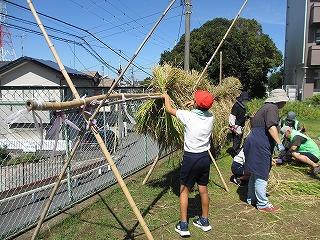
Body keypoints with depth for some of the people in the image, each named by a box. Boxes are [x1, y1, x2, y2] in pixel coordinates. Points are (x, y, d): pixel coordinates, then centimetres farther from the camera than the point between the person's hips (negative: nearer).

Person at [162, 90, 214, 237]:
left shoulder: (188, 116, -16)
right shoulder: (210, 117, -4)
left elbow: (169, 109, 1)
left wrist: (166, 97, 18)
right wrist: (195, 105, 22)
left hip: (190, 158, -5)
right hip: (205, 157, 5)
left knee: (184, 190, 7)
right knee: (203, 189, 16)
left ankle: (183, 225, 12)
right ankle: (204, 221, 30)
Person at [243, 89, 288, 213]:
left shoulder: (265, 107, 21)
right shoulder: (272, 108, -10)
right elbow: (271, 126, -24)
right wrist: (279, 143, -27)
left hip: (253, 143, 11)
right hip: (260, 146, -11)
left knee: (255, 174, 19)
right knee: (261, 175, -1)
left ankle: (251, 198, 30)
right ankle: (262, 204, 9)